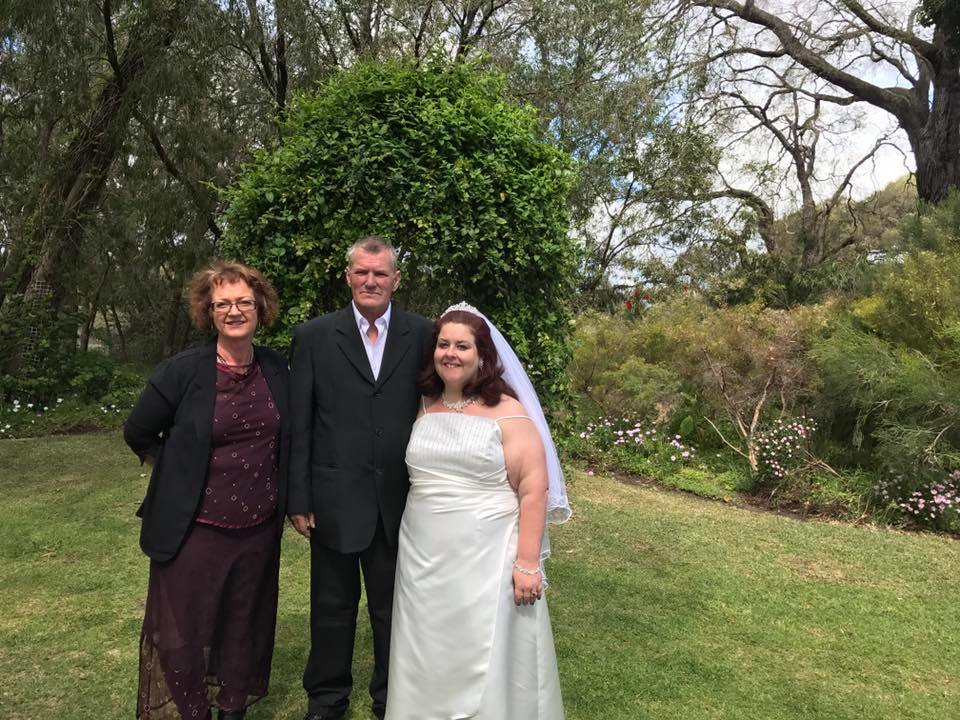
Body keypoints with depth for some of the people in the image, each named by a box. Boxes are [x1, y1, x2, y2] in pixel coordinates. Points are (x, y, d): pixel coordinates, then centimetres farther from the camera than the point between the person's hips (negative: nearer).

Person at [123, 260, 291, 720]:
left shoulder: (277, 369, -1)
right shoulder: (182, 371, -12)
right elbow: (138, 432, -1)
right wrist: (183, 473, 4)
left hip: (259, 527, 4)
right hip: (195, 530, -3)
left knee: (244, 629, 18)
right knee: (183, 635, 7)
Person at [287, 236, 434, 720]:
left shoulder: (422, 335, -1)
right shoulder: (314, 336, -2)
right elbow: (298, 426, -2)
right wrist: (298, 498, -4)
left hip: (400, 500, 1)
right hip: (335, 498, 0)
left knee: (394, 608, 16)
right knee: (332, 608, 16)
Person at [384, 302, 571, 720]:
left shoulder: (508, 413, -8)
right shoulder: (423, 409, 8)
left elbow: (534, 490, -11)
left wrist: (527, 562, -15)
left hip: (488, 560, -5)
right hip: (424, 560, 5)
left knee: (487, 661, 5)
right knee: (428, 661, 15)